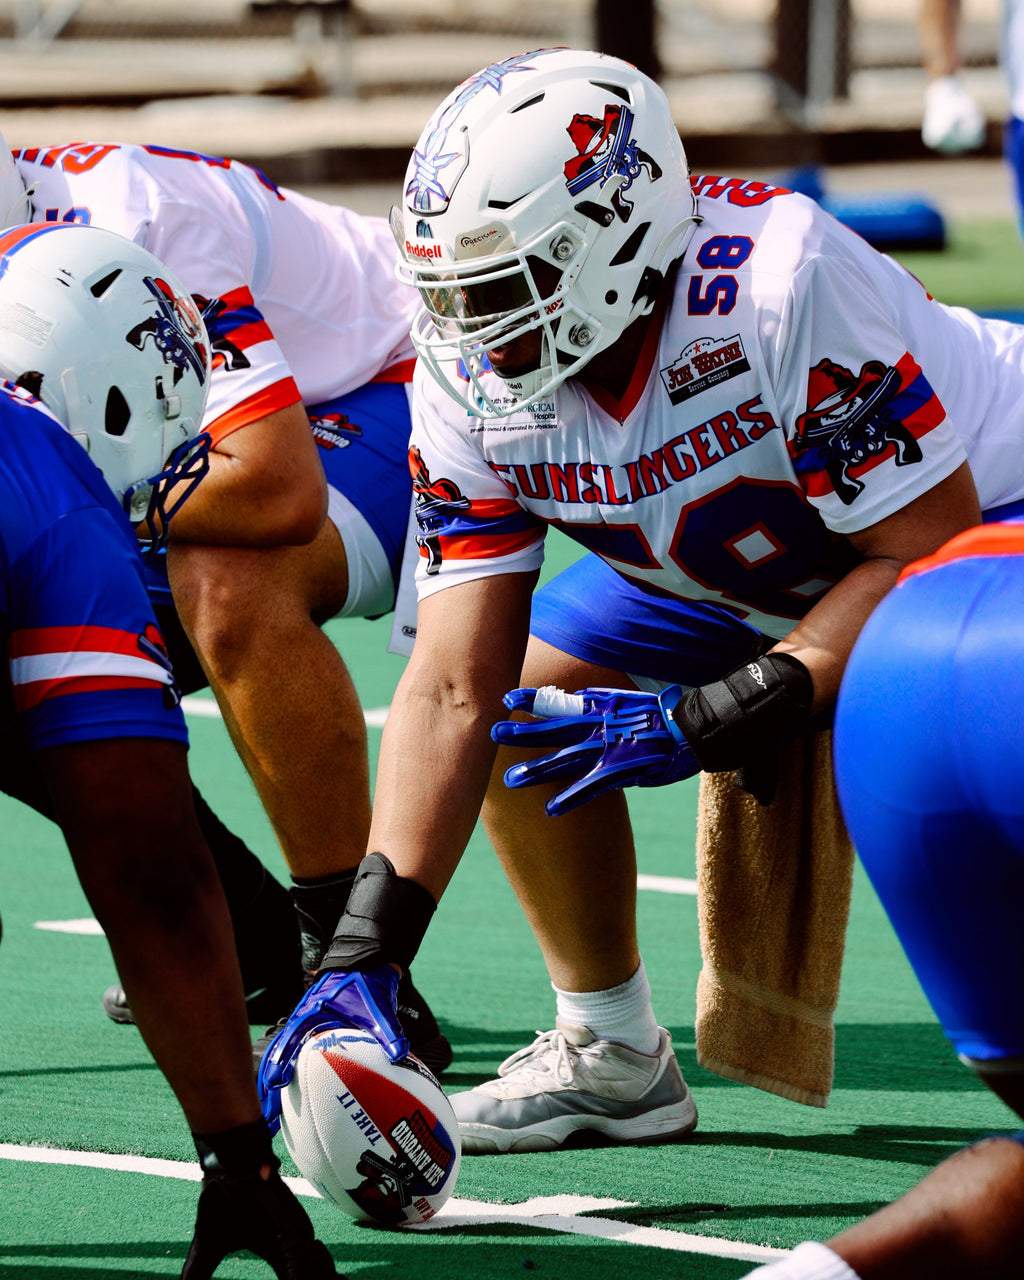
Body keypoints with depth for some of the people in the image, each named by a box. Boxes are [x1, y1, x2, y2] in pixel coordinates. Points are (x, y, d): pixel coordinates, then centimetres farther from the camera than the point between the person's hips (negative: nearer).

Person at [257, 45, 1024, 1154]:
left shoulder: (778, 285, -38)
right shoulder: (472, 380, -18)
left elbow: (927, 545, -31)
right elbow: (451, 690, -17)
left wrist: (708, 721, -32)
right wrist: (364, 950, -26)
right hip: (751, 568, 7)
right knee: (520, 693, -4)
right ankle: (611, 1057, 12)